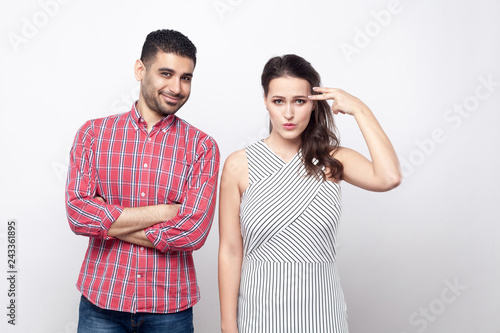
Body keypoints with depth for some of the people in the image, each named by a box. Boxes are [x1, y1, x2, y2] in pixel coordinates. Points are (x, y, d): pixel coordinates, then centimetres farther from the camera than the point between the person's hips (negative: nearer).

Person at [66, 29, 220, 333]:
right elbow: (78, 213, -12)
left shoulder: (202, 147, -6)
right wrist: (163, 211, -16)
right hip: (100, 301, 1)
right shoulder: (93, 133, -1)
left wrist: (107, 221, -13)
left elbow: (192, 232, -15)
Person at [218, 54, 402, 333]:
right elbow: (230, 252, -6)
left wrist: (359, 109, -14)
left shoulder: (331, 160, -3)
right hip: (261, 310, -1)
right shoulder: (239, 166, -7)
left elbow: (389, 177, -22)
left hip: (320, 310, 2)